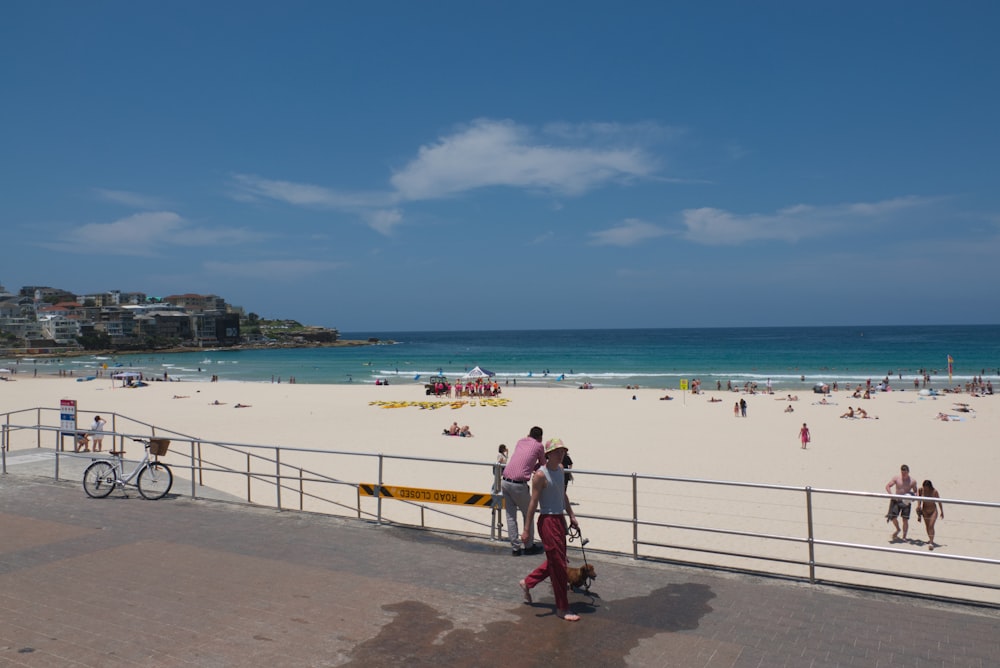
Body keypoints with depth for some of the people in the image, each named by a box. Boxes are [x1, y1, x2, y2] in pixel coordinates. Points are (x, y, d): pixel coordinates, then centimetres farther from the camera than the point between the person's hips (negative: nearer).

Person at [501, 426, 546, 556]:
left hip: (505, 481, 5)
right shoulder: (539, 446, 4)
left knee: (511, 516, 11)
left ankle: (515, 547, 13)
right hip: (519, 484, -5)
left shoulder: (520, 442, 19)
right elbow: (543, 465, 16)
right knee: (528, 515, 11)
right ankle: (529, 546, 18)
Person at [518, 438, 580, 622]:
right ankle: (562, 608, 10)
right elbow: (533, 503, -16)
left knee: (555, 561, 18)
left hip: (560, 519, 9)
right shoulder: (540, 475, -16)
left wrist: (571, 515, 20)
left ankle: (527, 582, 37)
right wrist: (526, 529, -15)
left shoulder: (561, 470, 9)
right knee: (558, 565, -2)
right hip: (547, 521, -9)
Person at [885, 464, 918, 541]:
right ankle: (898, 529, 21)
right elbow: (887, 486, -1)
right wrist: (892, 495, -16)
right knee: (892, 517, -9)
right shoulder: (896, 478, -1)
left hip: (906, 502, -1)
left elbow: (916, 492, 6)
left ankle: (904, 537, 12)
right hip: (897, 501, 1)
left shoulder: (912, 481, -2)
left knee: (905, 520, -1)